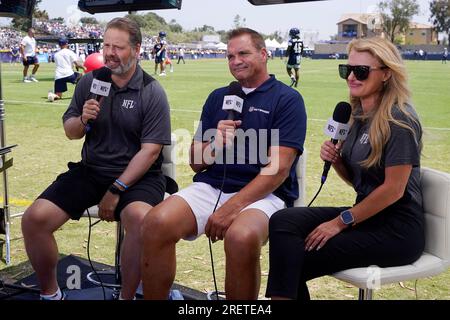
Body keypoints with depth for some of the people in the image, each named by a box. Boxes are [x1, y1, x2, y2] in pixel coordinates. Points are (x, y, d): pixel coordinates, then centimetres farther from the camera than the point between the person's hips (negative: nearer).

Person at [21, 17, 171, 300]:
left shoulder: (152, 92, -6)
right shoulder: (90, 82, 6)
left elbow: (150, 150, -11)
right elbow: (70, 132, 14)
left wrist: (116, 190, -17)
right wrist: (82, 120, -11)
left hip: (137, 174, -4)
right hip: (90, 170, 4)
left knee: (140, 219, -37)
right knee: (34, 219, -13)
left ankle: (126, 296, -14)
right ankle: (49, 293, 9)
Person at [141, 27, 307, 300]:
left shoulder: (288, 99, 3)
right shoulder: (218, 97, 19)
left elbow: (278, 168, -8)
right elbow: (196, 163, 15)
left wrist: (231, 207, -17)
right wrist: (214, 145, -8)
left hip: (263, 195, -4)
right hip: (210, 187, 4)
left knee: (241, 238, -37)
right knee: (157, 224, -24)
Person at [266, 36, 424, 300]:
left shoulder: (399, 120, -16)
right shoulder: (360, 114, 9)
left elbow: (393, 189, -18)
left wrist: (340, 222, -14)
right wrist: (336, 161, -5)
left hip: (396, 230, -7)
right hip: (367, 215, 7)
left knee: (297, 261, -17)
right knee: (283, 221, -13)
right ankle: (282, 294, -4)